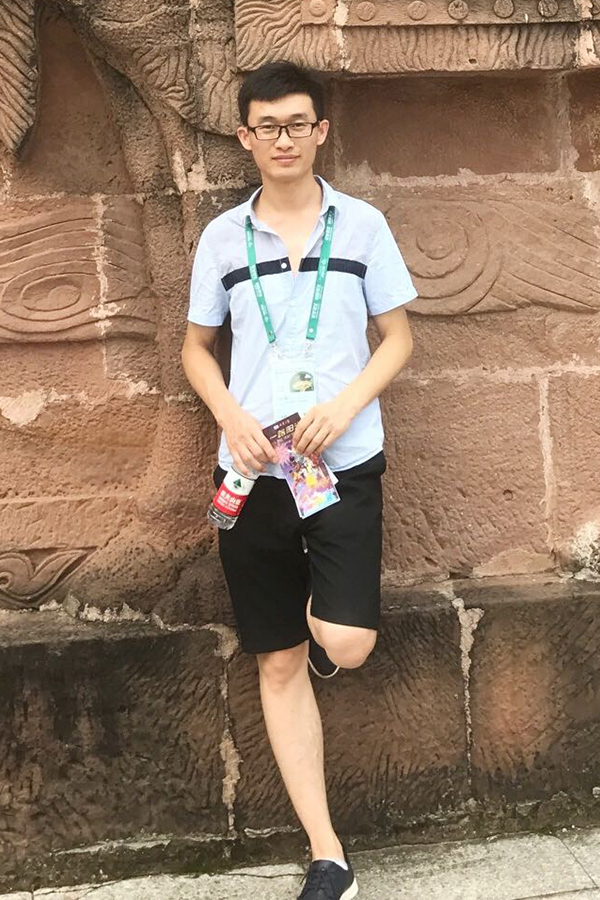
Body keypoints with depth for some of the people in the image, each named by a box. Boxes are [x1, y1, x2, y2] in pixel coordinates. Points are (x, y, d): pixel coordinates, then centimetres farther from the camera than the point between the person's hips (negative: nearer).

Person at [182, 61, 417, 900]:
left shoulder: (363, 224, 2)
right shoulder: (222, 236, 6)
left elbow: (398, 337, 5)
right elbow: (197, 348, 12)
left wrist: (344, 404, -13)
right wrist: (232, 418, -7)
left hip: (344, 464, -2)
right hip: (253, 472, 2)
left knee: (345, 644, -16)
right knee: (278, 665, 5)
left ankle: (322, 615, 24)